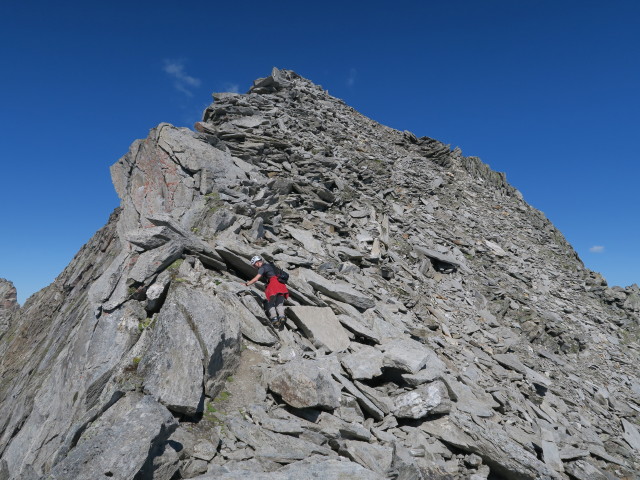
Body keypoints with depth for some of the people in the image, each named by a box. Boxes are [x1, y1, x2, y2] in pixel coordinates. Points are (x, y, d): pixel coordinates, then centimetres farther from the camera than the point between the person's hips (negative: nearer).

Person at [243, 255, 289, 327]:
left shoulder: (262, 268, 2)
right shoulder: (270, 265, 27)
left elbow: (256, 279, -8)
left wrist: (246, 284, -1)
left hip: (273, 284, -7)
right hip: (281, 284, 7)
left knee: (270, 303, -1)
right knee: (279, 303, -2)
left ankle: (274, 318, -16)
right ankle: (281, 316, -22)